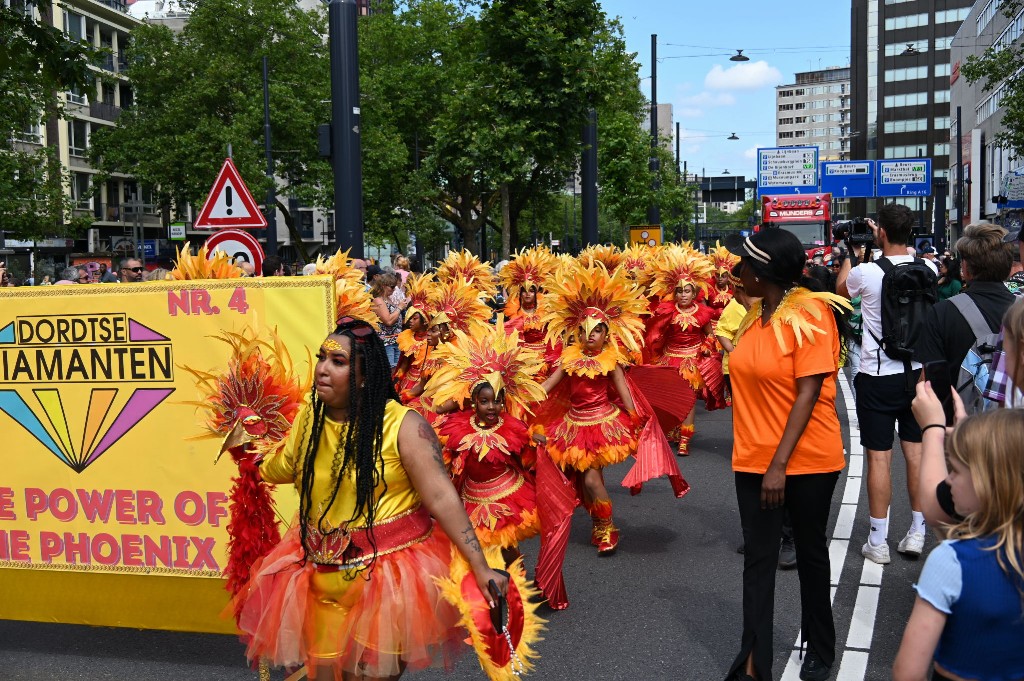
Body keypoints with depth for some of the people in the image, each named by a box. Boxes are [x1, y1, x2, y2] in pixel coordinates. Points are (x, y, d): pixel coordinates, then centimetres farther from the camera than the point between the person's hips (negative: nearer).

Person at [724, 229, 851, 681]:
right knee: (758, 558, 5)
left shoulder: (809, 314, -15)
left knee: (810, 552, 13)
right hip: (754, 458, 5)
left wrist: (780, 464, -22)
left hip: (806, 460, -5)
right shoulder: (755, 315, 5)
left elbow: (808, 393, -19)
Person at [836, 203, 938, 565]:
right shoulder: (928, 269, -3)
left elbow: (840, 288, 8)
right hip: (917, 372, 4)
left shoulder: (866, 272, -15)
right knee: (916, 451, 12)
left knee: (879, 456, 1)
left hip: (878, 377, -4)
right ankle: (916, 533, 21)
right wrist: (884, 242, 28)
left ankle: (878, 541, 8)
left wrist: (851, 253, 21)